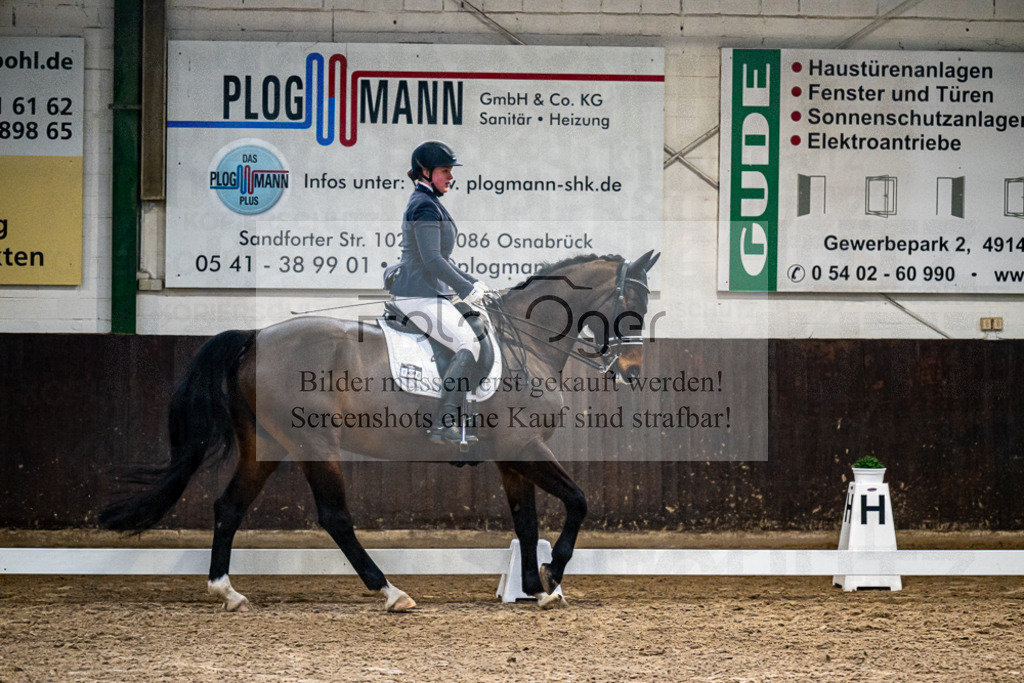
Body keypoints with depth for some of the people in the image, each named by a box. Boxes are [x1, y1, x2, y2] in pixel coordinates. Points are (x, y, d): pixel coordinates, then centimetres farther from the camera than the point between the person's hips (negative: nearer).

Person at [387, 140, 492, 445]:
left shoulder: (427, 203, 19)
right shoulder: (425, 206, -13)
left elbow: (440, 260, 26)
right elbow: (432, 260, -21)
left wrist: (474, 283, 20)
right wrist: (467, 290, -18)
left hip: (432, 293, 11)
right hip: (418, 295, -11)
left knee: (472, 339, 15)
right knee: (469, 346, -20)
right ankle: (443, 424, -25)